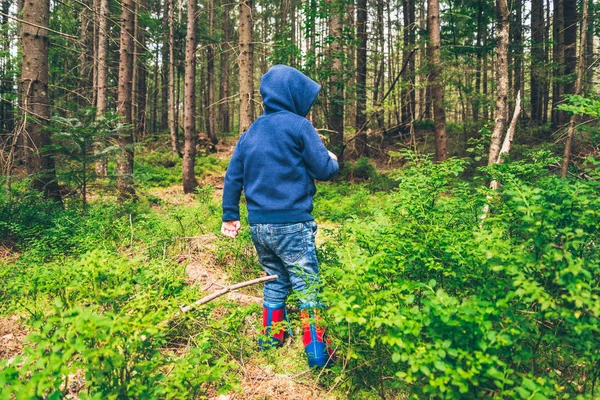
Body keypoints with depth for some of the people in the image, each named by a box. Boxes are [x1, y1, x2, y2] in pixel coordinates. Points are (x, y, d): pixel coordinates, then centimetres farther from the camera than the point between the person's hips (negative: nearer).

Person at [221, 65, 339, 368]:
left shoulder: (251, 132, 12)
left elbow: (233, 176, 11)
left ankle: (270, 340, 30)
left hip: (258, 225, 7)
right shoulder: (298, 125, -6)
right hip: (291, 223, -6)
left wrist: (230, 215, 16)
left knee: (275, 283, 20)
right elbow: (324, 170, -7)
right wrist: (333, 160, 16)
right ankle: (318, 355, 4)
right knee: (308, 289, 1)